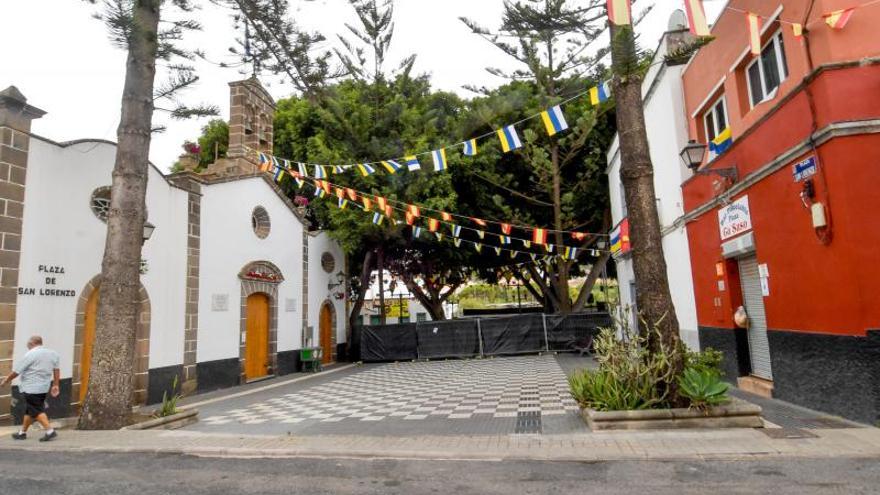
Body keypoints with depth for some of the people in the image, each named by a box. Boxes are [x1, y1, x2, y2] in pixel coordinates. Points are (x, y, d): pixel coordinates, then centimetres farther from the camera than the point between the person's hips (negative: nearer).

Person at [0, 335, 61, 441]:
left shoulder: (30, 355, -13)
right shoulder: (52, 353, 7)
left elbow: (16, 372, -10)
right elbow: (56, 370, 9)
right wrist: (55, 385, 14)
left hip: (31, 388, -7)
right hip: (44, 387, 7)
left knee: (37, 411, -4)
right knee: (29, 410, 19)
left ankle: (50, 431, -12)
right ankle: (22, 432, 29)